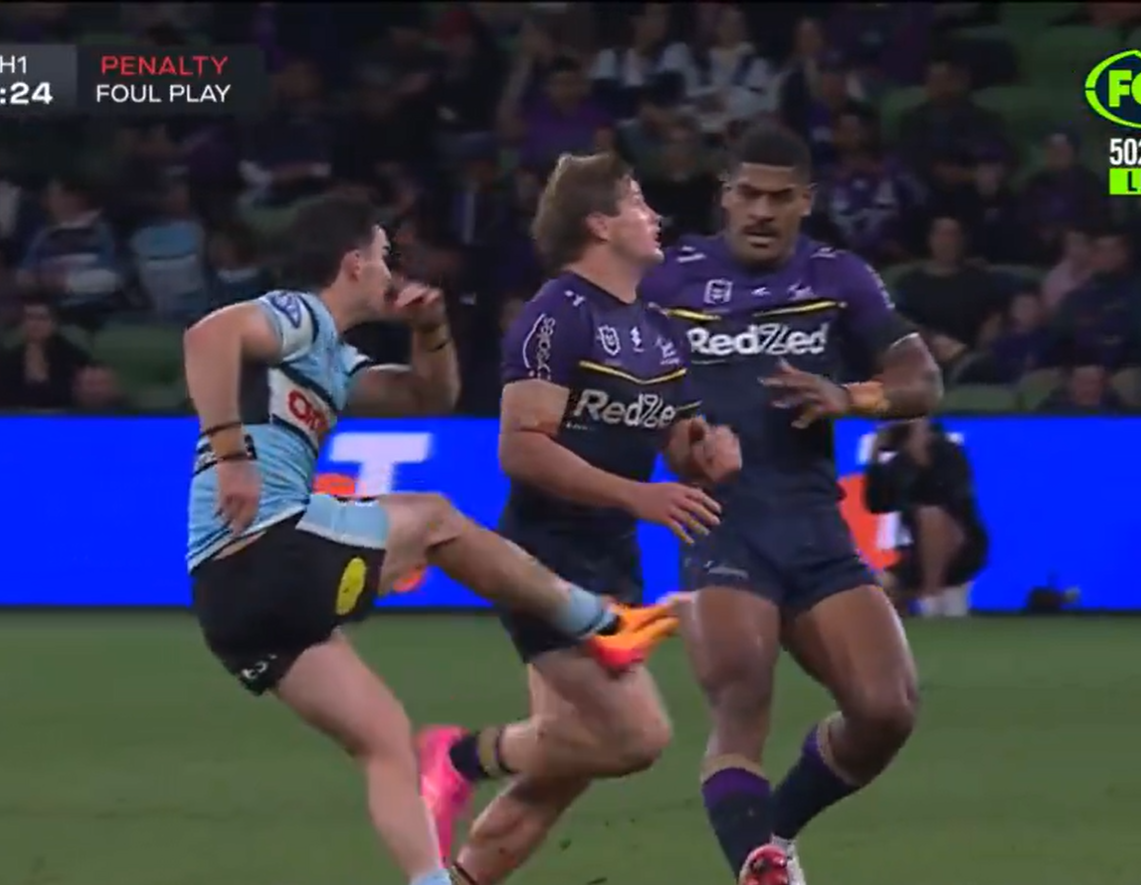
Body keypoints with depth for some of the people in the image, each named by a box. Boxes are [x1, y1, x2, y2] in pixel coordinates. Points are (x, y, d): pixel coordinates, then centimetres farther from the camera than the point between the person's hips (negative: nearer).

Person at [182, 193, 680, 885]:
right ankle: (600, 624, 23)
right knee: (432, 520, 10)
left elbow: (430, 398, 34)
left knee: (386, 743, 8)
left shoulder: (331, 358, 25)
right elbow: (210, 335, -24)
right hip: (272, 553, -9)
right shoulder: (299, 315, -3)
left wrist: (432, 330, 16)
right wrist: (230, 453, -28)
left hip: (228, 596, 9)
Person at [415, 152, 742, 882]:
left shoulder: (658, 332, 13)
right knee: (638, 735, -18)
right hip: (548, 563, -9)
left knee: (564, 759, 7)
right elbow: (521, 448, -21)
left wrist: (710, 451, -3)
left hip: (611, 567, 9)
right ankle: (465, 756, 0)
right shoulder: (560, 317, -14)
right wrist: (637, 497, -24)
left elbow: (681, 446, 21)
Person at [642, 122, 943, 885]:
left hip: (815, 527, 3)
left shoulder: (839, 280, 9)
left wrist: (850, 398, -14)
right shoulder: (671, 280, 4)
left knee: (887, 709, -7)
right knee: (742, 713, -23)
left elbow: (922, 382, 5)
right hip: (721, 525, -3)